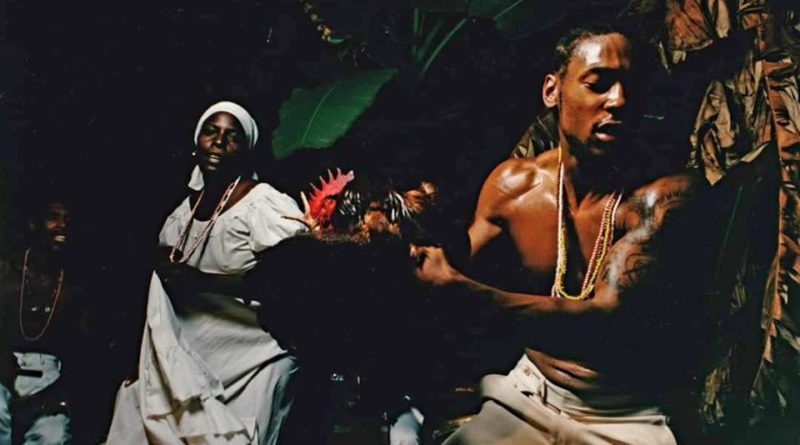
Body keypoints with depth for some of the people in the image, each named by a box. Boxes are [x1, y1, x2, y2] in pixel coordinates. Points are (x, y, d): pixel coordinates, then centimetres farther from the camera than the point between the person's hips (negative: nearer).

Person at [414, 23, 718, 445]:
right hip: (529, 397, 3)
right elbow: (461, 274, 4)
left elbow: (606, 323, -27)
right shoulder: (513, 182, -2)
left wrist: (454, 285, -30)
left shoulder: (667, 195, -17)